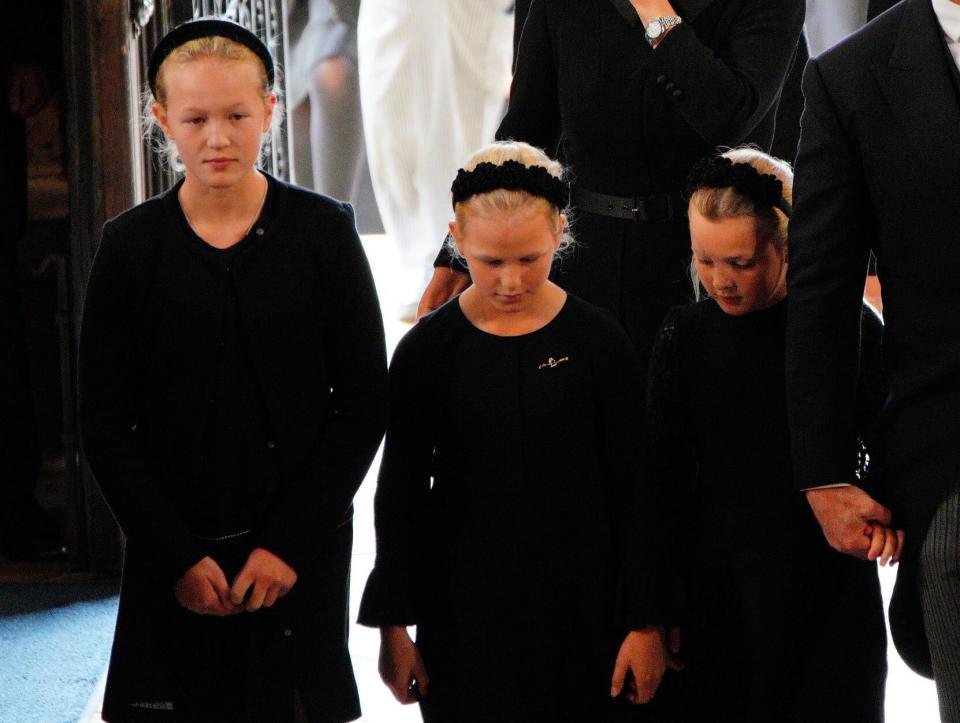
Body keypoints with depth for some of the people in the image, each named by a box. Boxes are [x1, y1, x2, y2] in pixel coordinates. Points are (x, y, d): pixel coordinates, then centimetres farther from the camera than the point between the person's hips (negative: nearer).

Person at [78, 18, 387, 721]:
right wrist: (180, 557, -7)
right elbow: (107, 425, 2)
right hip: (173, 569, 0)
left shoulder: (323, 230, -1)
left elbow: (364, 404, 0)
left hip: (303, 554, 0)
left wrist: (289, 543, -8)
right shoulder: (131, 246, 0)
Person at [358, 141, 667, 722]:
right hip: (462, 617, 0)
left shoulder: (598, 343, -4)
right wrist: (394, 626, 3)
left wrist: (643, 622, -2)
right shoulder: (429, 350, -3)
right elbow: (401, 495, 3)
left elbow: (631, 490, 0)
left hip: (578, 607, 0)